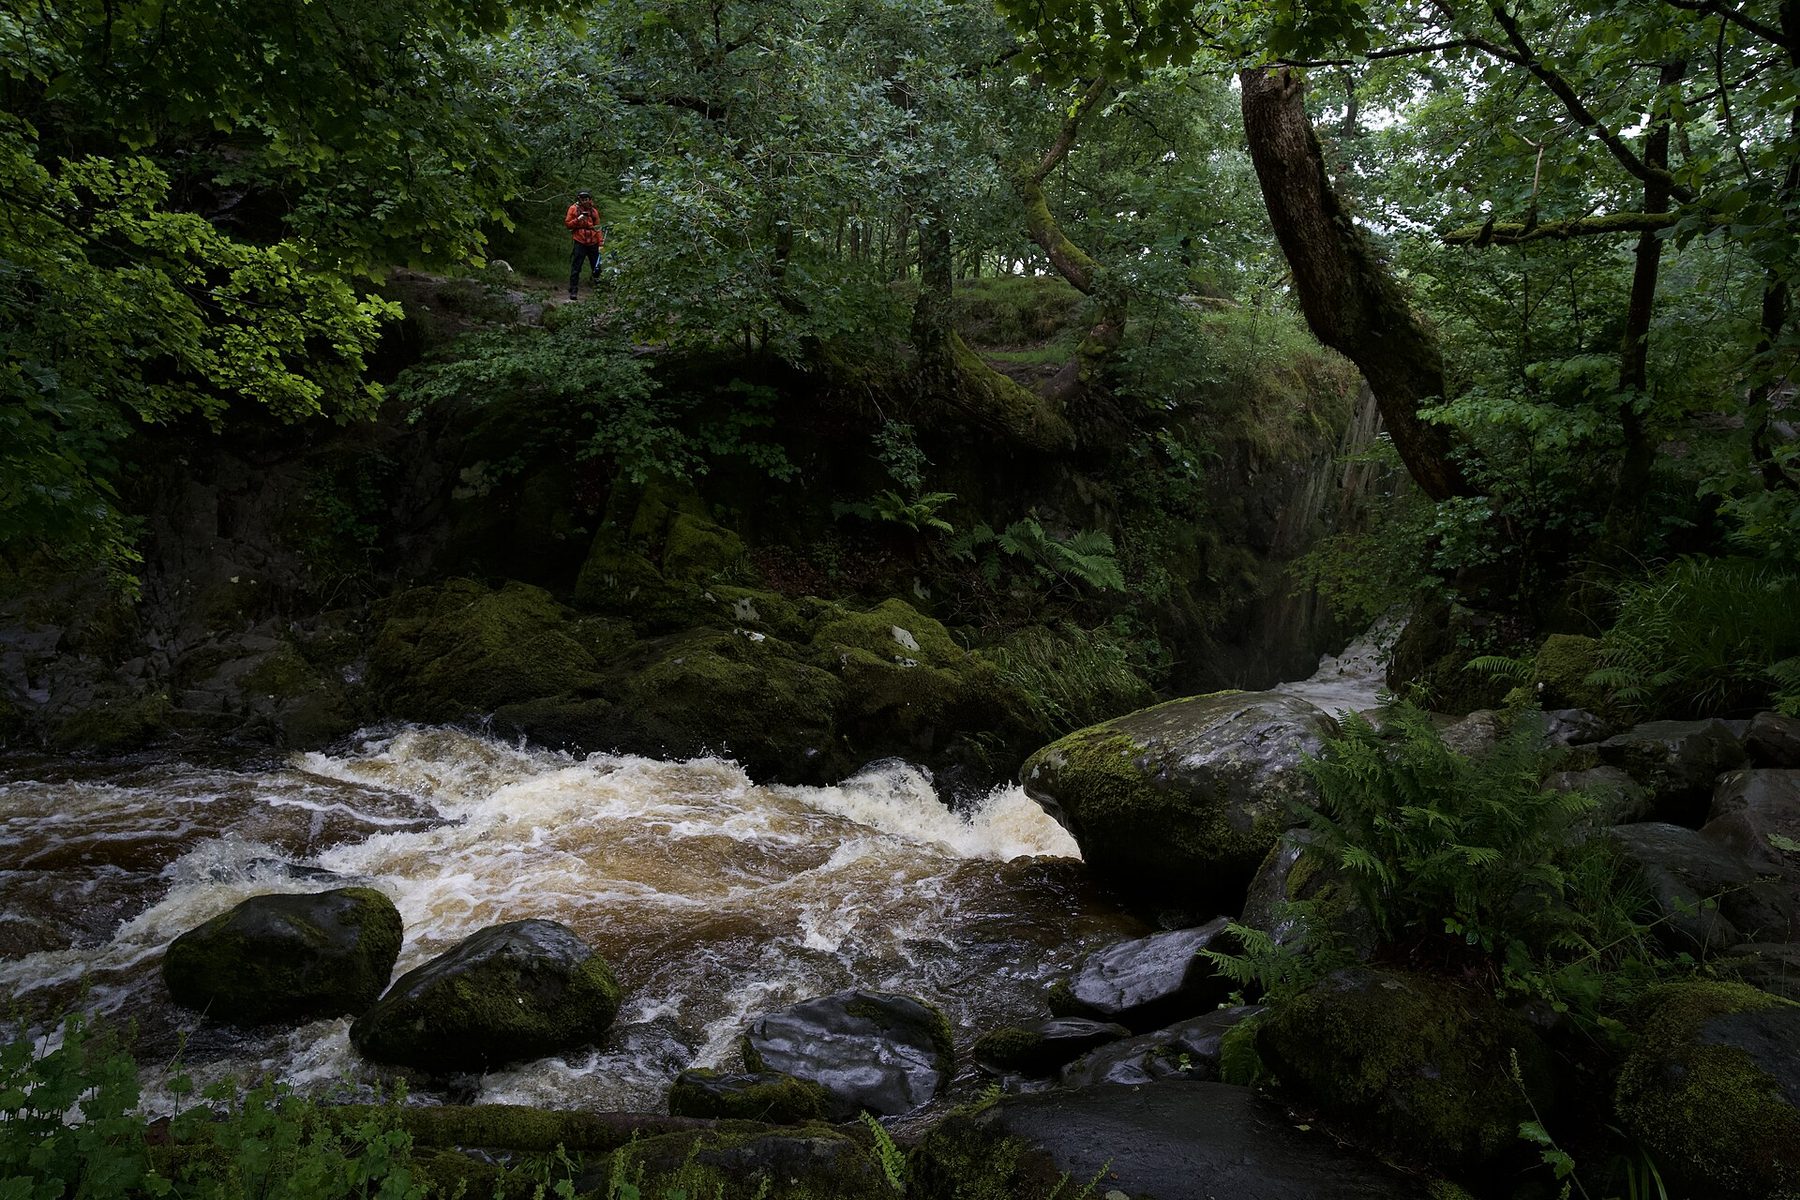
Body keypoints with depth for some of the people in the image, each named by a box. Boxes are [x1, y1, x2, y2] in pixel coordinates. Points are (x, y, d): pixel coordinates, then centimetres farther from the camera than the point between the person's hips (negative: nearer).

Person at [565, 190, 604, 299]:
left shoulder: (594, 211, 9)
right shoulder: (574, 209, 2)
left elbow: (597, 228, 11)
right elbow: (567, 224, 1)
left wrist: (600, 242, 3)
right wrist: (578, 220, -15)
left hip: (593, 243, 3)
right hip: (580, 243, -3)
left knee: (596, 266, 10)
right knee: (576, 268, -6)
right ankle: (573, 291, -4)